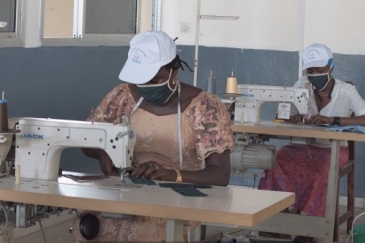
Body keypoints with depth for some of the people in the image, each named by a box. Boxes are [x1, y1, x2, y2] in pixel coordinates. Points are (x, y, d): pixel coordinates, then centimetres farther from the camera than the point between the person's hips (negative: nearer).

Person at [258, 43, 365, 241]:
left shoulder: (346, 91, -8)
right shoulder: (301, 86, 1)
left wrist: (332, 120, -33)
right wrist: (292, 116, -21)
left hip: (332, 149, -3)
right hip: (303, 146, 3)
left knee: (318, 174, -34)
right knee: (275, 164, -27)